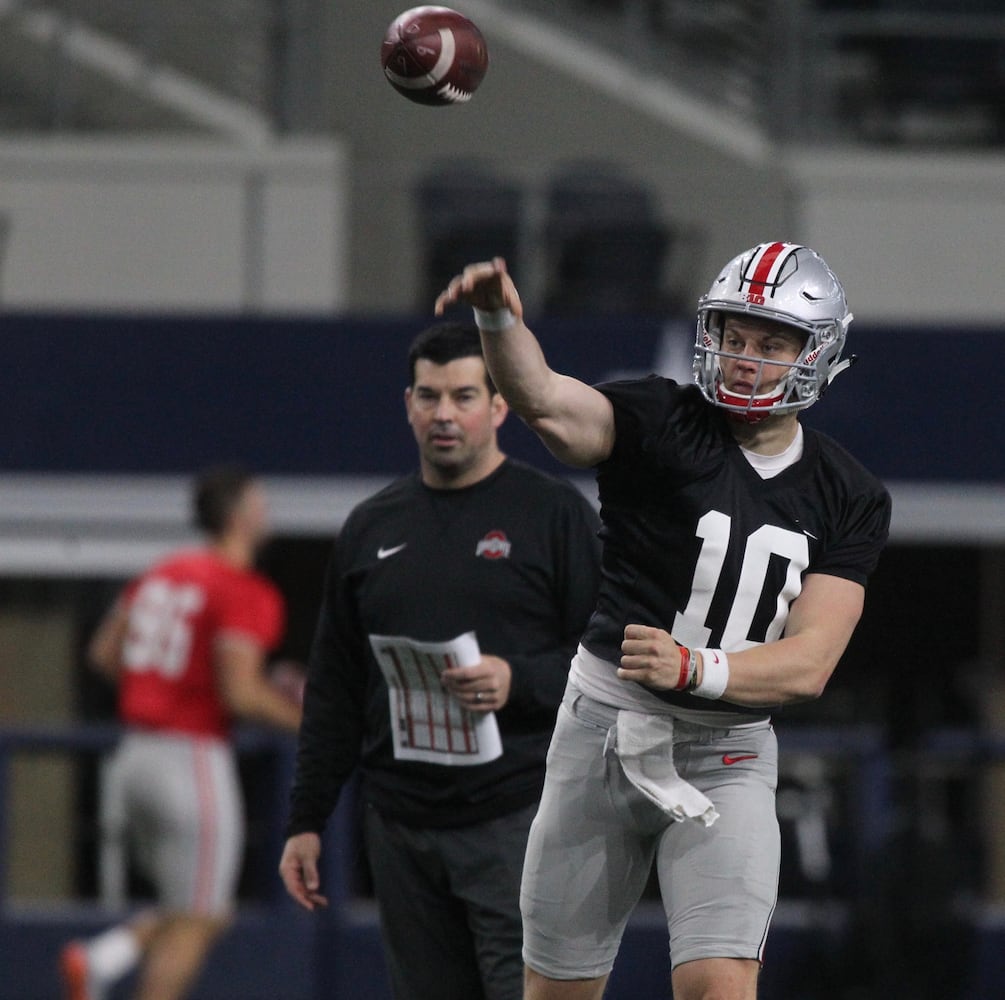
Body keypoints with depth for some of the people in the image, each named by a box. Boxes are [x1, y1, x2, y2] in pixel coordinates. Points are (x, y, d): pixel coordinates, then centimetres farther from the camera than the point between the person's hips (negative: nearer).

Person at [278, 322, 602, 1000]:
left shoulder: (556, 512, 1)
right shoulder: (373, 529, 15)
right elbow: (334, 692, 18)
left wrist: (519, 682, -19)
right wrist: (307, 819, 13)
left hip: (519, 817, -5)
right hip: (402, 829, 5)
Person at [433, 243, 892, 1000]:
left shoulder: (847, 499, 2)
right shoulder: (663, 425, -5)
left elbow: (809, 665, -7)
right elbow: (545, 401, -26)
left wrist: (695, 669, -26)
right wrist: (500, 320, -48)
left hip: (728, 754, 1)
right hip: (608, 727, -1)